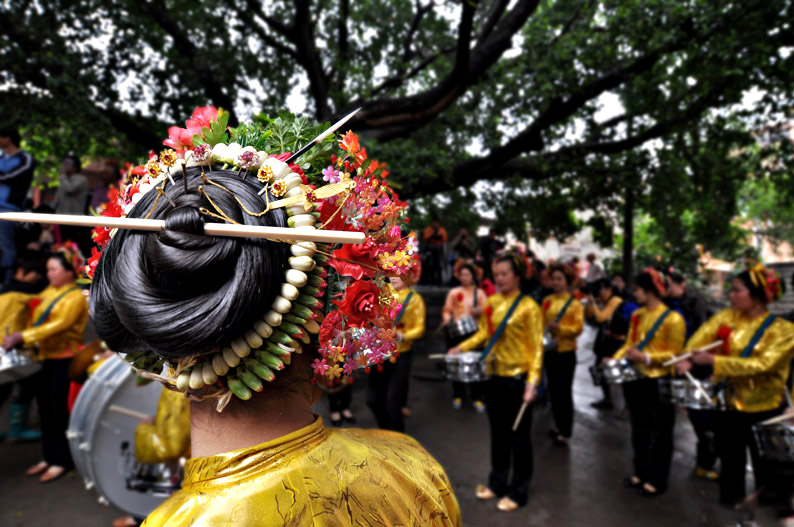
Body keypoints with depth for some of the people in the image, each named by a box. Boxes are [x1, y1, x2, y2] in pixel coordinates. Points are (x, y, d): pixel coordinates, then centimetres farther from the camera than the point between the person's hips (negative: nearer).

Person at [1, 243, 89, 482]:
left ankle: (61, 461, 11)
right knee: (45, 410, 12)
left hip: (63, 360, -7)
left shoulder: (76, 297, -11)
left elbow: (59, 325, -22)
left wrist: (23, 337, -28)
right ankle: (48, 457, 24)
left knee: (58, 411, -1)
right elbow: (37, 321, 15)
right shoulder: (48, 292, 13)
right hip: (44, 358, 7)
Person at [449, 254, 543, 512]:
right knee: (498, 433, 18)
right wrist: (461, 347, -1)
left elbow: (536, 347, -13)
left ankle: (517, 492, 20)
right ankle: (497, 482, 33)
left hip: (517, 379, -6)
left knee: (518, 436, 7)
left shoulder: (528, 307, -13)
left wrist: (533, 381, -21)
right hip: (494, 377, 6)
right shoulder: (491, 302, 4)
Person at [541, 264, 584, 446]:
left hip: (566, 352, -5)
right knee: (553, 390, 13)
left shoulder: (574, 303, -6)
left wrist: (560, 329, -26)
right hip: (549, 350, 5)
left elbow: (579, 327, -12)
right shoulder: (547, 301, 7)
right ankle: (559, 425, 28)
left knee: (564, 391, 0)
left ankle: (565, 432, 9)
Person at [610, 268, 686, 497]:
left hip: (659, 383, -7)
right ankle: (641, 472, 31)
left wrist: (645, 357, -24)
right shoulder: (637, 315, 8)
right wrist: (616, 358, -3)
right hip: (635, 379, 7)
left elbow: (674, 354, -16)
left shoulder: (673, 318, -15)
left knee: (659, 433, 8)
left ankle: (657, 480, 20)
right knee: (639, 430, 17)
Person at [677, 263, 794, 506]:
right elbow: (699, 338, -9)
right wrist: (687, 360, -29)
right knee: (730, 464, 18)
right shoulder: (727, 317, -2)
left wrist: (712, 361, -34)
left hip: (763, 410, -3)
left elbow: (762, 364, -26)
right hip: (727, 404, 3)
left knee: (765, 470, 14)